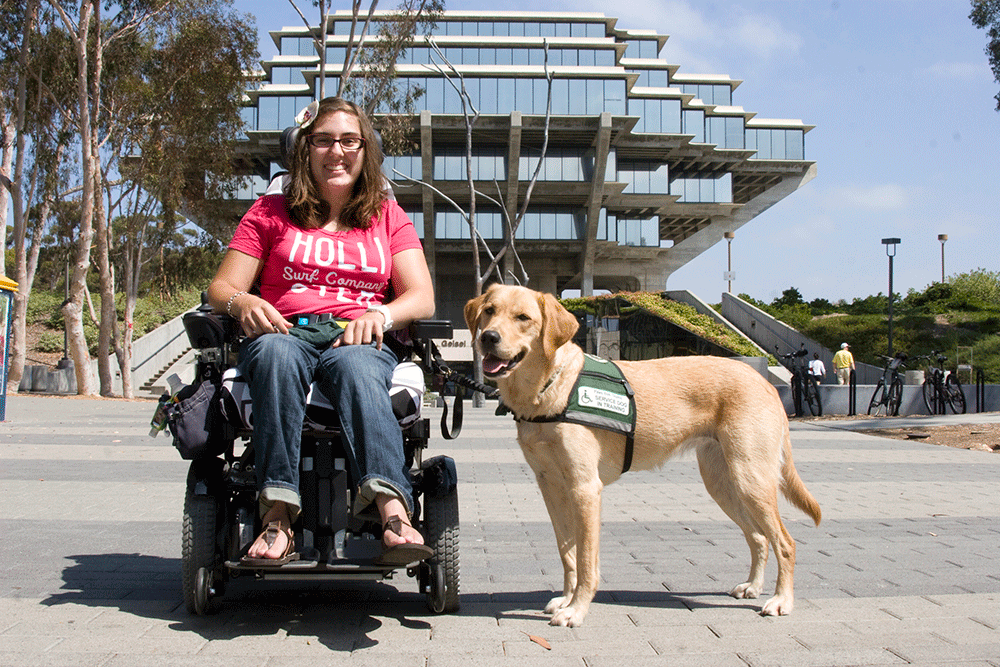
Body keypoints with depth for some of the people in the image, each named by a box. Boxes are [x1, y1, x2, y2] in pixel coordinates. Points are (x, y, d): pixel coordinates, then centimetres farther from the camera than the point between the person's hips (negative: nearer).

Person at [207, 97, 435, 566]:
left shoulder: (389, 219, 22)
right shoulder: (271, 213, 20)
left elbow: (422, 298, 9)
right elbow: (220, 288, 13)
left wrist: (381, 315, -14)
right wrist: (242, 302, -13)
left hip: (361, 343, 0)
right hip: (285, 333, 0)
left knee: (354, 365, -38)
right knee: (274, 352, -37)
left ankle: (394, 510, -57)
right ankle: (278, 514, -45)